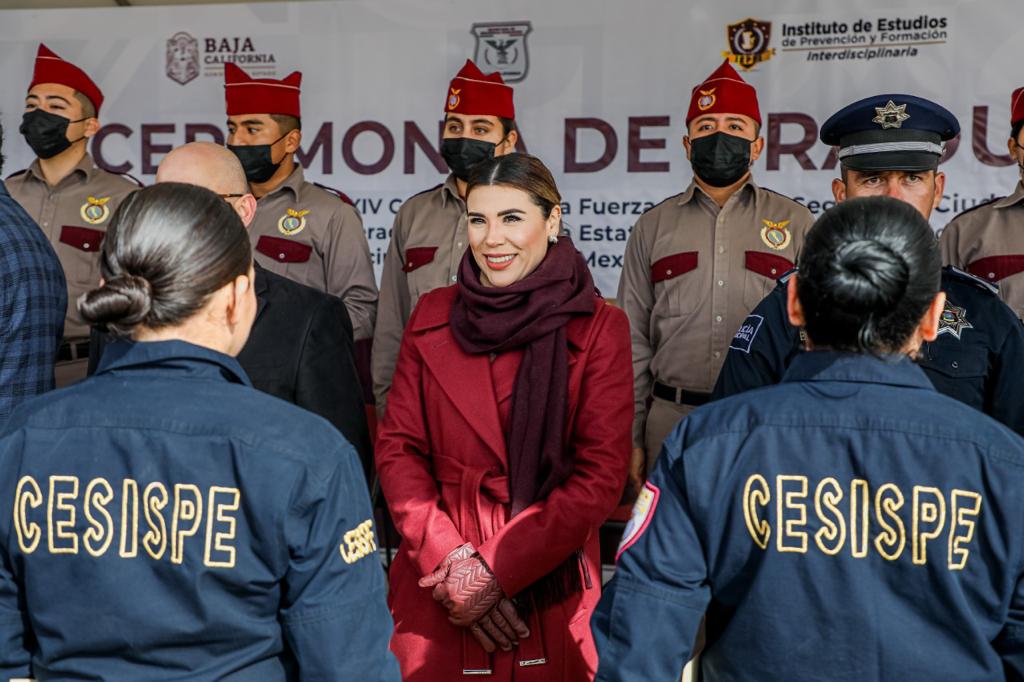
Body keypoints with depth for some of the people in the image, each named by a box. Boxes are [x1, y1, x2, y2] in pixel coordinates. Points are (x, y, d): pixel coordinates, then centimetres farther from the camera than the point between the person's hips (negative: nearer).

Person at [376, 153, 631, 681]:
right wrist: (447, 556, -11)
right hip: (434, 592, 2)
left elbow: (601, 474, -9)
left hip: (549, 588, -2)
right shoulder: (432, 315, 4)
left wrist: (498, 571, -14)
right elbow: (397, 447, 2)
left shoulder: (598, 328, -5)